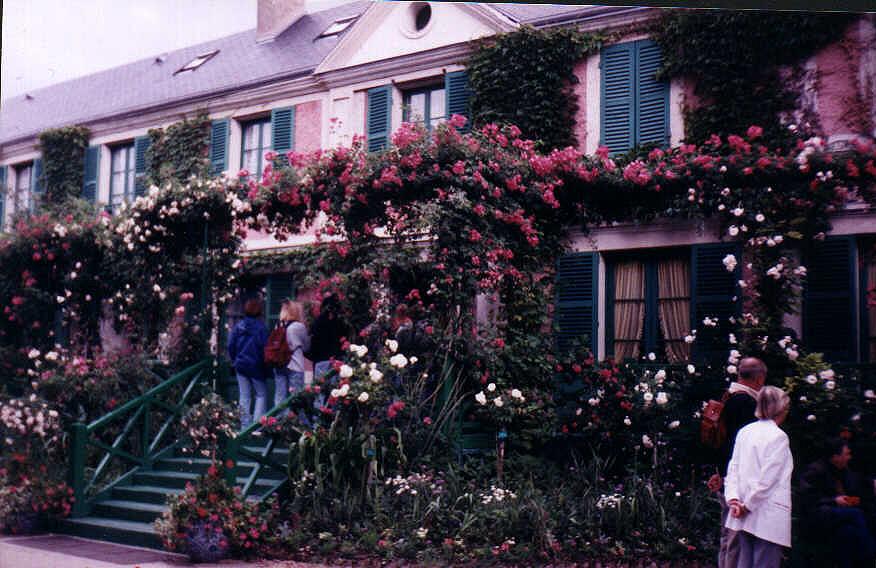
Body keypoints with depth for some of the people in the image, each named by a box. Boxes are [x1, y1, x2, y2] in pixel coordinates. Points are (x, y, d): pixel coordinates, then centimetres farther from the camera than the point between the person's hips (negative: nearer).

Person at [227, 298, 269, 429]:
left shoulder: (238, 326, 0)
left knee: (244, 396, 10)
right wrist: (265, 366, 0)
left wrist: (234, 361, 12)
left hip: (240, 366, 4)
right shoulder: (261, 327, -12)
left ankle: (245, 426, 12)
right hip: (256, 366, -4)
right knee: (261, 395, 7)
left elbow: (231, 345, 1)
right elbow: (264, 348, -12)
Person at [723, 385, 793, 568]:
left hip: (745, 515, 7)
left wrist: (733, 498, -2)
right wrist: (748, 505, -9)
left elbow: (733, 468, 4)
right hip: (769, 517, -7)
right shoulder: (778, 437, -11)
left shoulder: (744, 431, 8)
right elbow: (767, 478, -15)